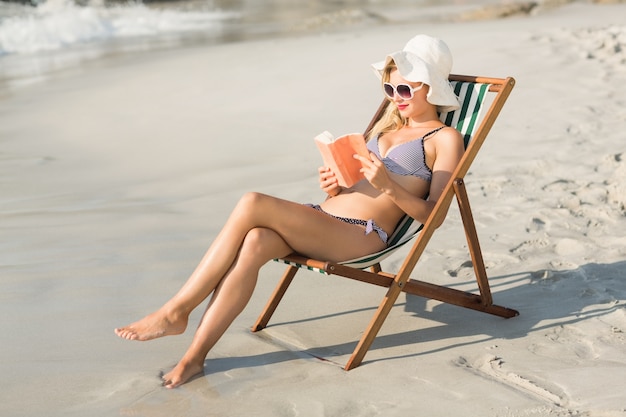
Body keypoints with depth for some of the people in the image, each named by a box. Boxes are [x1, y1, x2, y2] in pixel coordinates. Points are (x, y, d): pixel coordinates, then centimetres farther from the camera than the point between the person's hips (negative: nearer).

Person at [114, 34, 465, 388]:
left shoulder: (445, 139, 6)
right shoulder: (387, 127, 28)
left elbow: (433, 216, -3)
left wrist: (388, 186, -17)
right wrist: (334, 185, 4)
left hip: (362, 236, -6)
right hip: (324, 217, 7)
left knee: (253, 204, -26)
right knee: (255, 241, -28)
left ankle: (176, 311, -18)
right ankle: (195, 356, -24)